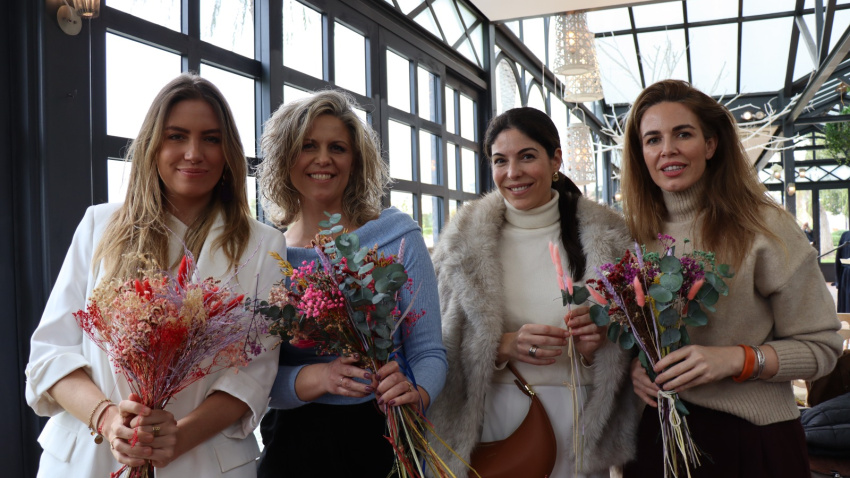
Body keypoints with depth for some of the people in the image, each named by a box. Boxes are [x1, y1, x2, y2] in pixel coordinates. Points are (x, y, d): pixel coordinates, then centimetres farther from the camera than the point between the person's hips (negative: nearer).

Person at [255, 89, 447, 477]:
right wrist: (317, 379, -24)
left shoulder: (399, 238, -7)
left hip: (381, 441, -1)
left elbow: (428, 350, -7)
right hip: (292, 443, 1)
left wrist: (415, 394, -28)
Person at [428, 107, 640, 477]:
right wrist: (504, 346, -19)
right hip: (494, 416, 0)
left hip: (578, 421, 1)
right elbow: (441, 344, -2)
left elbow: (627, 355, 6)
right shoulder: (465, 240, -1)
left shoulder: (606, 238, 0)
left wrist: (595, 346, -15)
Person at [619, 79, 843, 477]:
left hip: (751, 435, -3)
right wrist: (634, 366, -8)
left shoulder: (764, 227, -9)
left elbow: (821, 347, -7)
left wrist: (736, 359, -21)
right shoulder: (635, 234, 1)